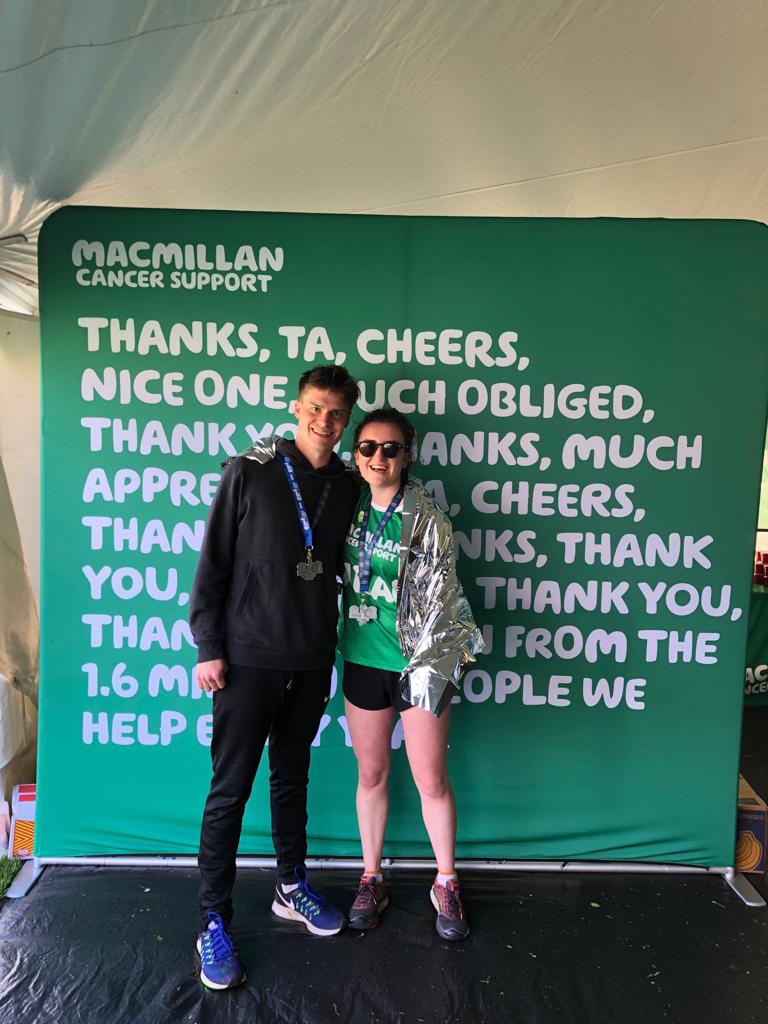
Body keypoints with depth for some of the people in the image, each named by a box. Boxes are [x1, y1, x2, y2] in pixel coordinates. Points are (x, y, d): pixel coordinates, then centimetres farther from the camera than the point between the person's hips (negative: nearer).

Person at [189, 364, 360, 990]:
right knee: (230, 790, 4)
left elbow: (341, 568, 10)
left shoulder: (347, 487, 4)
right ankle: (214, 923, 18)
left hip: (312, 661, 4)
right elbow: (213, 562, -7)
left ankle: (292, 888, 36)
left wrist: (331, 643, 8)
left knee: (293, 778, 18)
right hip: (249, 657, -4)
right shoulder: (250, 473, -7)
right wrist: (208, 647, -10)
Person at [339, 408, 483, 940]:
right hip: (363, 663, 4)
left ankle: (447, 885, 28)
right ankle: (372, 878, 34)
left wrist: (425, 667, -13)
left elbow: (439, 599, -11)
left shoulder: (427, 521, -11)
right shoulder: (349, 508, 0)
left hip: (418, 664, -3)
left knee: (432, 780, 8)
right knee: (371, 773, 15)